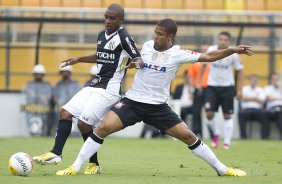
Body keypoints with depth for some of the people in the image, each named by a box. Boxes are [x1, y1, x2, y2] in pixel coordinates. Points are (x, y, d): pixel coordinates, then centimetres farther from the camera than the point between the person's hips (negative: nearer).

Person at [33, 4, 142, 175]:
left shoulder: (124, 37, -12)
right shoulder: (102, 35, 12)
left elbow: (139, 59, -13)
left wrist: (136, 63, -35)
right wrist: (79, 59, 29)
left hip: (109, 89, -9)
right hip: (95, 85, 9)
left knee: (84, 123, -13)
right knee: (65, 112, 3)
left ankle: (94, 164, 3)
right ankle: (56, 153, 6)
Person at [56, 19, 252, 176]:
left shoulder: (177, 54, -7)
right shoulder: (147, 46, 0)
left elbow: (209, 56, -9)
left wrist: (233, 50, -19)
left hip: (158, 107, -1)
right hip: (133, 101, 1)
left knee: (188, 136, -4)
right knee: (104, 128, -18)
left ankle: (222, 169, 12)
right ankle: (75, 167, -10)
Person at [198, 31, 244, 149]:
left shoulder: (233, 55, -12)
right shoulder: (211, 50, -7)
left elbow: (239, 71, -1)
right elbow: (203, 65, 8)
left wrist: (239, 90, -3)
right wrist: (199, 82, 7)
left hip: (227, 87, -1)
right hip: (212, 86, 1)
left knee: (227, 116, 3)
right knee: (209, 114, -9)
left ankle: (227, 142, 10)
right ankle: (216, 134, 17)